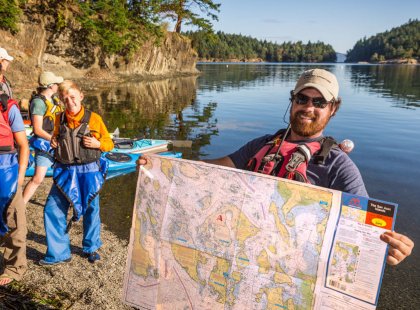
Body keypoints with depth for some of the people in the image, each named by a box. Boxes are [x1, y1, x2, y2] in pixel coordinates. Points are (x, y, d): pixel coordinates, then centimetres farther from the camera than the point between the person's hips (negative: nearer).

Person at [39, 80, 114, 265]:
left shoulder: (94, 119, -6)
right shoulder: (59, 119, 4)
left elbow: (109, 143, 1)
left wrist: (97, 143, -18)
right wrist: (53, 143, 2)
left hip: (89, 172, -3)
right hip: (65, 172, 3)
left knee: (91, 211, 10)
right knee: (52, 210, -1)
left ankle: (91, 248, 33)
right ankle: (58, 254, 16)